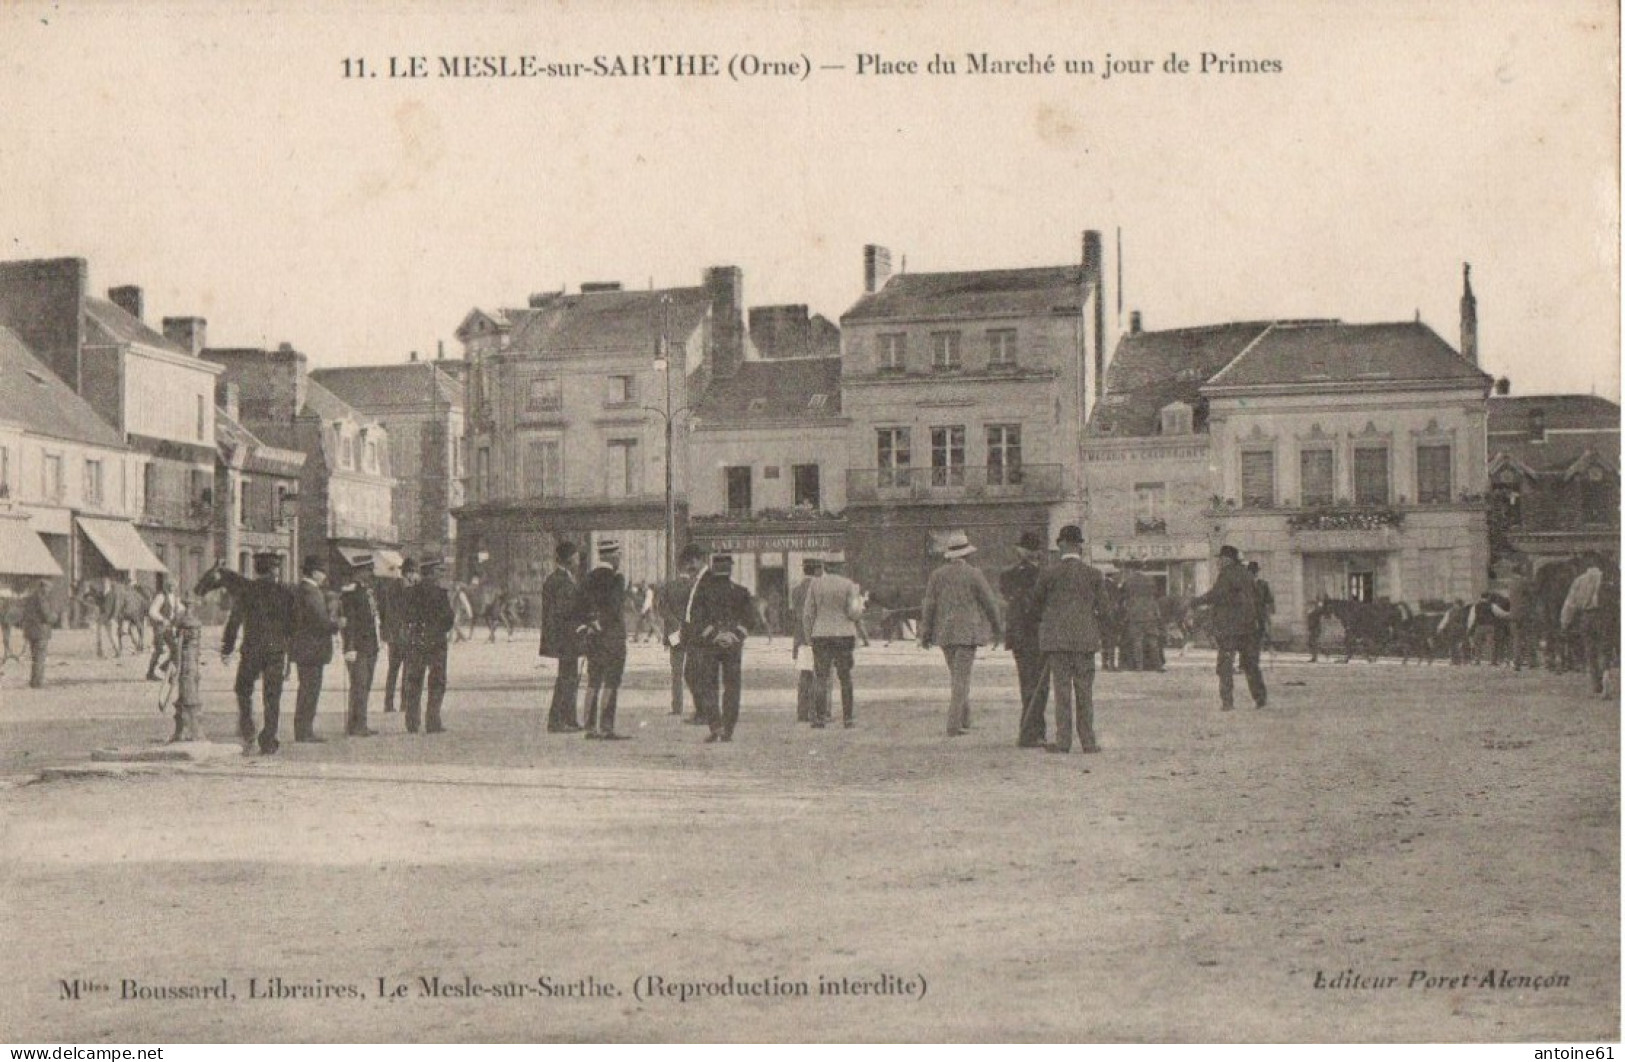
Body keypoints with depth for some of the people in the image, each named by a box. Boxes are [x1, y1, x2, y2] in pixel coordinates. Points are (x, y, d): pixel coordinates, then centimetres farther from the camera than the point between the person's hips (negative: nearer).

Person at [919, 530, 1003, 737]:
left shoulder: (937, 575, 1)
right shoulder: (974, 575, -7)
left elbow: (929, 606, 0)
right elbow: (990, 603, -2)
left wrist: (925, 634, 6)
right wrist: (998, 627, 12)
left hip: (945, 632, 4)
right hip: (967, 632, -4)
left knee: (957, 674, 19)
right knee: (961, 677, -3)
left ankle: (964, 719, 25)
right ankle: (954, 725, -9)